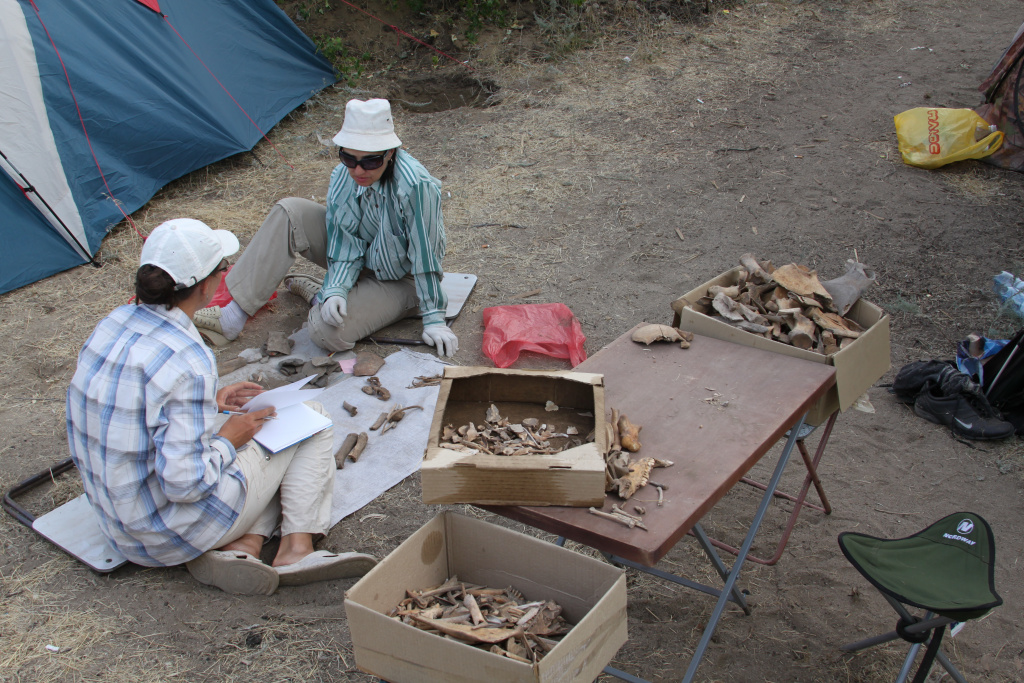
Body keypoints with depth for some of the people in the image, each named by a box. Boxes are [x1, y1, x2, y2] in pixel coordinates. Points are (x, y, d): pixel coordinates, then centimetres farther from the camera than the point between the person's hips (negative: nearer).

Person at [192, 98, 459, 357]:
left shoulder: (416, 186, -33)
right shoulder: (343, 177, -14)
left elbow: (425, 254, -25)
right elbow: (346, 245, -9)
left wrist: (434, 318, -21)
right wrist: (336, 289, -26)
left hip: (401, 281, -6)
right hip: (362, 261, 6)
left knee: (328, 331, -30)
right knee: (290, 212, -15)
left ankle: (316, 294, 7)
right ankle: (232, 315, -12)